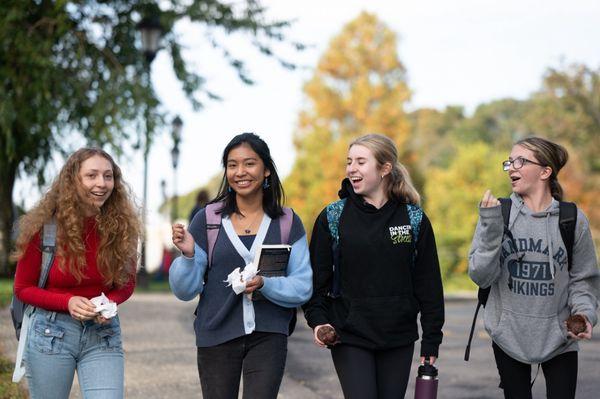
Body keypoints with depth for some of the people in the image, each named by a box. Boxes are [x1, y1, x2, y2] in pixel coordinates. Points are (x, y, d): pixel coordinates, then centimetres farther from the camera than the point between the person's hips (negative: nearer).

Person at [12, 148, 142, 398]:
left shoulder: (121, 227, -4)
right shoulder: (45, 227, -10)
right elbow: (23, 288, -1)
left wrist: (110, 302, -13)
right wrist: (68, 302, -16)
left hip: (103, 332, 1)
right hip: (51, 331, -1)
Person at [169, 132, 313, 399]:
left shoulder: (287, 224, 3)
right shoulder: (208, 220, 1)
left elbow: (303, 287, -1)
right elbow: (185, 291, 1)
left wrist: (264, 284, -19)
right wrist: (188, 255, -18)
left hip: (269, 337, -1)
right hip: (216, 337, 1)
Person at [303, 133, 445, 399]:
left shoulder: (414, 220, 2)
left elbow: (429, 284, 5)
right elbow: (317, 278, 3)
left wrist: (431, 341, 3)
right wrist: (318, 320, -12)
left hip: (399, 340, 2)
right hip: (348, 339, -1)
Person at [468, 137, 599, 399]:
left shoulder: (572, 219, -4)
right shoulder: (497, 213, -4)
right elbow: (481, 276, -9)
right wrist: (491, 229, -21)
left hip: (559, 338, -1)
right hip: (509, 335, 1)